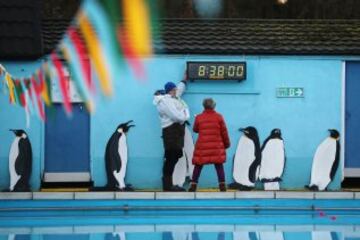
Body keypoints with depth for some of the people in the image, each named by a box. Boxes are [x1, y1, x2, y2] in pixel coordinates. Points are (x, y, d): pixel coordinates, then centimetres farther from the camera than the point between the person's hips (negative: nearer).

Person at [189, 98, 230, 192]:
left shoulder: (198, 117, -1)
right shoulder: (219, 117, -2)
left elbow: (195, 129, 14)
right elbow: (224, 132, 2)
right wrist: (227, 143, 14)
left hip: (202, 147, 0)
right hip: (216, 147, 0)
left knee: (198, 166, 8)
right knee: (219, 166, 5)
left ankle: (193, 185, 4)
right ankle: (222, 185, -2)